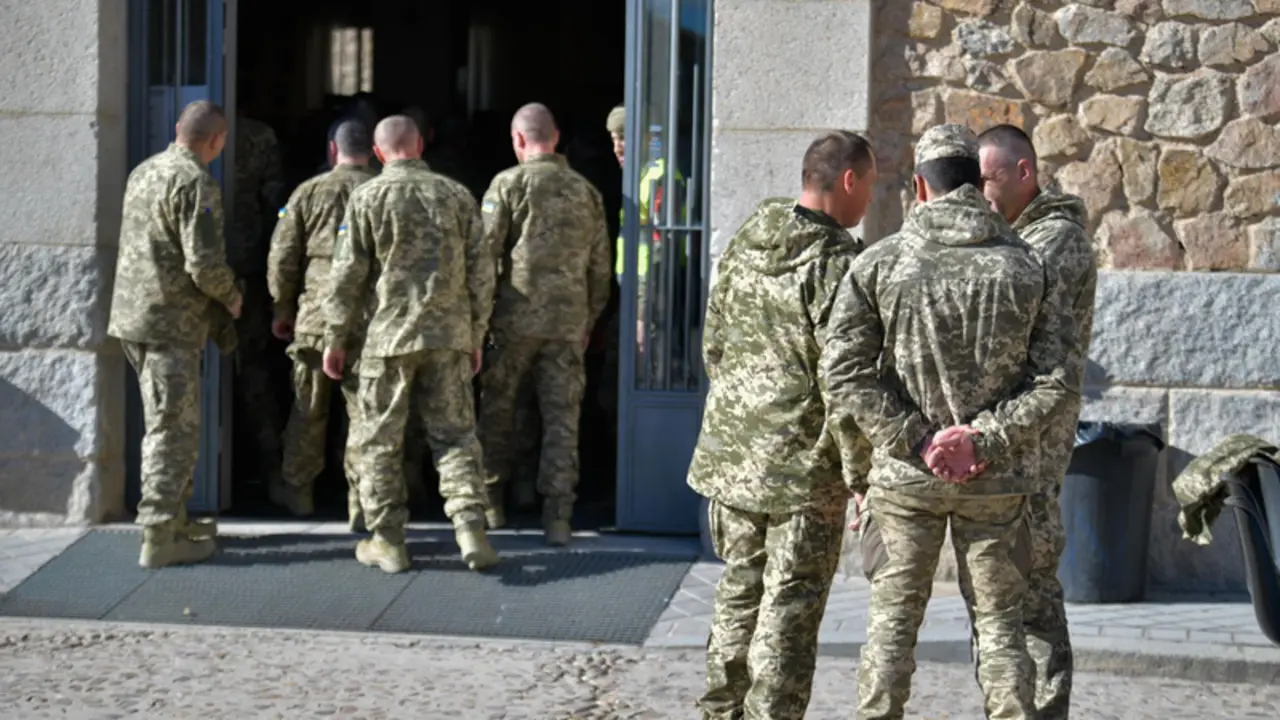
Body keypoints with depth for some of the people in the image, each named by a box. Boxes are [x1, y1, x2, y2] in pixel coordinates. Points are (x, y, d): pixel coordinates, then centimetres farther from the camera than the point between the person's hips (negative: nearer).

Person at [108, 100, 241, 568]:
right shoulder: (195, 183, -16)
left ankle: (173, 518, 26)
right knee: (174, 429, -4)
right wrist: (230, 298, -2)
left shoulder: (143, 172, 12)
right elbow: (204, 262, -22)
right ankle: (159, 538, -3)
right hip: (172, 322, -9)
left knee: (165, 424, 19)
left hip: (133, 316, 9)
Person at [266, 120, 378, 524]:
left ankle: (298, 494, 25)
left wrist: (282, 310, 14)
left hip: (314, 317, 1)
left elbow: (281, 258, 3)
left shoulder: (308, 192, 1)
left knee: (308, 411, 14)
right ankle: (361, 505, 3)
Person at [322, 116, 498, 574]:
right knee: (454, 434, 7)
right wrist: (476, 337, 16)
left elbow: (348, 275, -4)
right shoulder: (457, 196, 6)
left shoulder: (368, 197, -3)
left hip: (388, 334, -3)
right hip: (449, 335, 3)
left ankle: (387, 541, 9)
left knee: (378, 441, 7)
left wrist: (335, 339, 5)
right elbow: (481, 272, 8)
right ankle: (470, 528, -5)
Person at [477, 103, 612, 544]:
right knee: (562, 418, 4)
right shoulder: (586, 192, 9)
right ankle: (557, 516, 0)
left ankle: (489, 504, 20)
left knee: (497, 410, 12)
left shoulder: (509, 184, -5)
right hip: (568, 321, 3)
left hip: (515, 317, -3)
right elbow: (600, 268, 12)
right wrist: (589, 321, 20)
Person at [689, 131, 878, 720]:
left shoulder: (743, 245, 5)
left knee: (739, 592, 19)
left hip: (731, 451, 7)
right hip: (804, 462, -7)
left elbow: (714, 343, 13)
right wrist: (860, 470, -9)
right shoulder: (837, 262, -17)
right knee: (789, 608, 1)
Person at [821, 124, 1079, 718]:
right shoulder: (1026, 267, -1)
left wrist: (917, 441, -9)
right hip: (998, 480, 1)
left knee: (892, 621, 9)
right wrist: (985, 439, -9)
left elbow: (845, 373, -10)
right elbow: (1055, 379, -6)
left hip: (904, 475, -1)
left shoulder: (879, 264, -5)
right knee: (999, 624, 10)